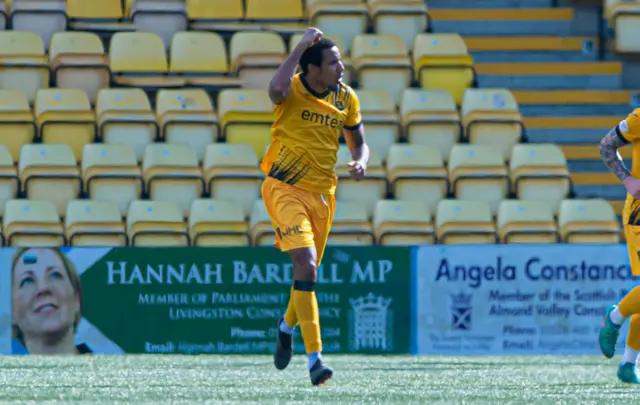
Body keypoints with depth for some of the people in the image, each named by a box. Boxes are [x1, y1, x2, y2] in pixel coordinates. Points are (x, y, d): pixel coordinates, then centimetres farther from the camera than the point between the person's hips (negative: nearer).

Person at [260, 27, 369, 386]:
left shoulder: (346, 98, 1)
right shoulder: (293, 90, -13)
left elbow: (359, 143, 14)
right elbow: (276, 89, -39)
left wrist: (360, 163, -9)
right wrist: (302, 46, -29)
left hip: (323, 193, 5)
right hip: (285, 189, -5)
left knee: (309, 271, 16)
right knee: (306, 265, -21)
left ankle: (287, 326, 49)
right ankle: (315, 357, -22)